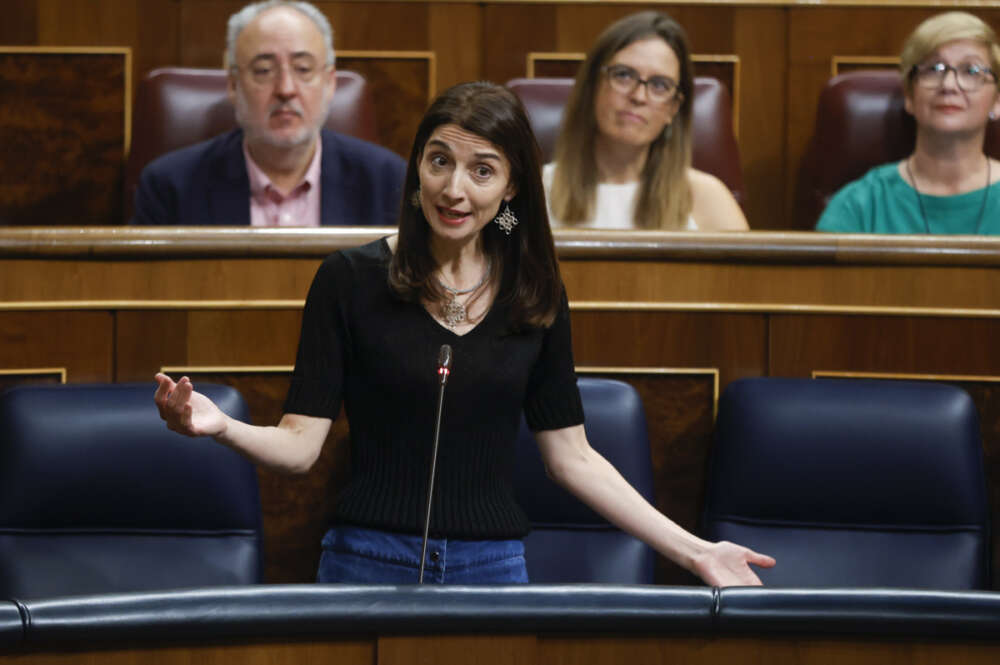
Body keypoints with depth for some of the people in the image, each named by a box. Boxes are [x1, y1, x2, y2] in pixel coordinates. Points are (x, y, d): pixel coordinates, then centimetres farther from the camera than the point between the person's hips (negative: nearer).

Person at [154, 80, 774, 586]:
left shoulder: (537, 295, 4)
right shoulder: (351, 278, -4)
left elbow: (571, 457, 7)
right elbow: (301, 443, -7)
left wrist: (692, 550, 1)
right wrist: (221, 427, -27)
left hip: (495, 568, 2)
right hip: (370, 562, -2)